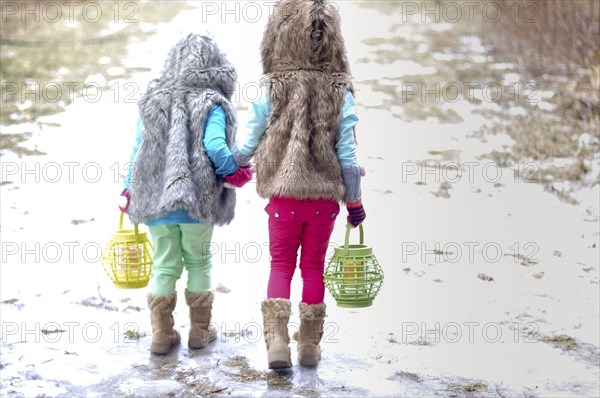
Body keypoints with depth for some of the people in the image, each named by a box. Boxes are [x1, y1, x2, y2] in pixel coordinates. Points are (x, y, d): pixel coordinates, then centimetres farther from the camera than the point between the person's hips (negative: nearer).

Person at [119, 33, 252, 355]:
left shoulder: (152, 100, 7)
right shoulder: (211, 104, -7)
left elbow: (139, 149, 9)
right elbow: (215, 147, -19)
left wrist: (129, 190, 16)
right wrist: (235, 171, -2)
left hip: (154, 198, 3)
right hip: (197, 199, -3)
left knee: (164, 265, 11)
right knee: (198, 262, 13)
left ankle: (161, 334, 11)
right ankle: (200, 331, 20)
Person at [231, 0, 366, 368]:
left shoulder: (272, 90, -7)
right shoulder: (340, 93, -7)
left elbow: (246, 148, -3)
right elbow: (347, 155, -5)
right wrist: (355, 201, 6)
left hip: (283, 197, 0)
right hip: (325, 197, 0)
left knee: (281, 265, 11)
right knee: (314, 267, 14)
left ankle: (277, 340, -4)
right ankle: (310, 345, 19)